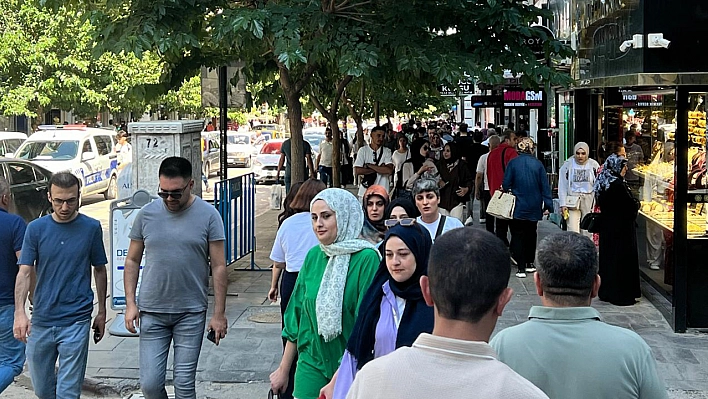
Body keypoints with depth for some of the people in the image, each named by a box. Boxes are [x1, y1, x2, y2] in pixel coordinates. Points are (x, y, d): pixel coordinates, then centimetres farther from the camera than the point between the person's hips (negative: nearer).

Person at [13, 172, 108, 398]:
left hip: (76, 321, -2)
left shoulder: (91, 228, -1)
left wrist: (102, 312, 10)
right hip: (41, 321, 2)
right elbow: (24, 272, -5)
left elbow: (99, 270, 8)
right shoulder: (36, 229, -1)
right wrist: (19, 313, -18)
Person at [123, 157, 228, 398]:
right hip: (151, 312, 2)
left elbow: (218, 267, -2)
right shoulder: (147, 214, 2)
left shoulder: (208, 215, -4)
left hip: (191, 313, -2)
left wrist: (219, 314, -5)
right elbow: (132, 261, 10)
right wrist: (130, 303, 1)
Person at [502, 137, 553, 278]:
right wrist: (548, 205, 3)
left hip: (518, 207, -2)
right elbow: (545, 186, -2)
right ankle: (529, 264, 27)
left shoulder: (512, 163, -8)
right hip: (534, 207, 2)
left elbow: (506, 185, -6)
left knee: (518, 235, 1)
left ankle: (521, 268, -6)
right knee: (531, 234, 19)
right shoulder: (538, 164, -4)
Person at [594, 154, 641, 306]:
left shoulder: (602, 183, 5)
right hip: (621, 227, -9)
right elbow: (632, 205, -20)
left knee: (608, 256, 14)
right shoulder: (618, 185, -22)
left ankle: (606, 292, 21)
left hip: (607, 225, 9)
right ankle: (621, 295, 3)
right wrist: (637, 203, 3)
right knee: (621, 259, -2)